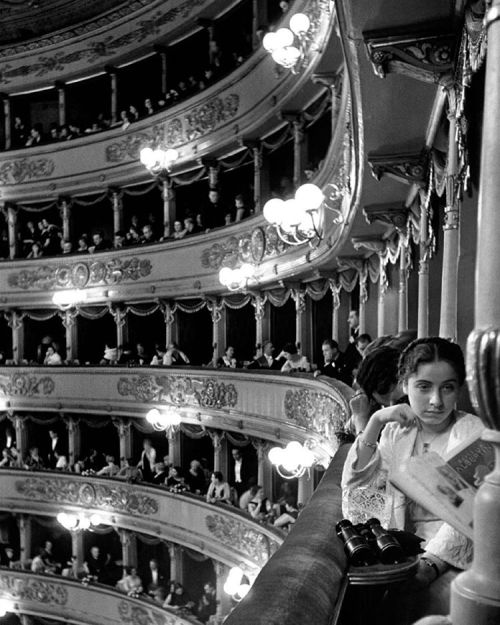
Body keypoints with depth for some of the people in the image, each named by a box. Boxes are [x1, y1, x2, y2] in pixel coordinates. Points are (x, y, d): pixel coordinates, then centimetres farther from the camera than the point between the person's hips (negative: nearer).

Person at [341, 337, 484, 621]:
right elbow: (355, 482, 2)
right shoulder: (396, 431, 11)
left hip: (452, 553, -4)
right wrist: (376, 421, -6)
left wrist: (430, 564, -29)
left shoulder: (471, 430, -4)